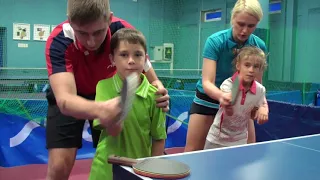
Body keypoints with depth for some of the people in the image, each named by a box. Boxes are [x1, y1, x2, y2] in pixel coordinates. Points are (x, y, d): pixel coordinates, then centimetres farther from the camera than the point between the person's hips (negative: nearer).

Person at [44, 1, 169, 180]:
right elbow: (65, 99, -47)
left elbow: (150, 78, -16)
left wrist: (158, 90, -40)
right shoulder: (59, 41, -34)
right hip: (68, 100, -1)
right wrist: (99, 110, -68)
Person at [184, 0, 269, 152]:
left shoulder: (259, 46, -12)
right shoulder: (215, 41, -23)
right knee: (192, 152, -3)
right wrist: (221, 96, -52)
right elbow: (207, 82, -30)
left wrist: (263, 104, -26)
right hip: (208, 99, -3)